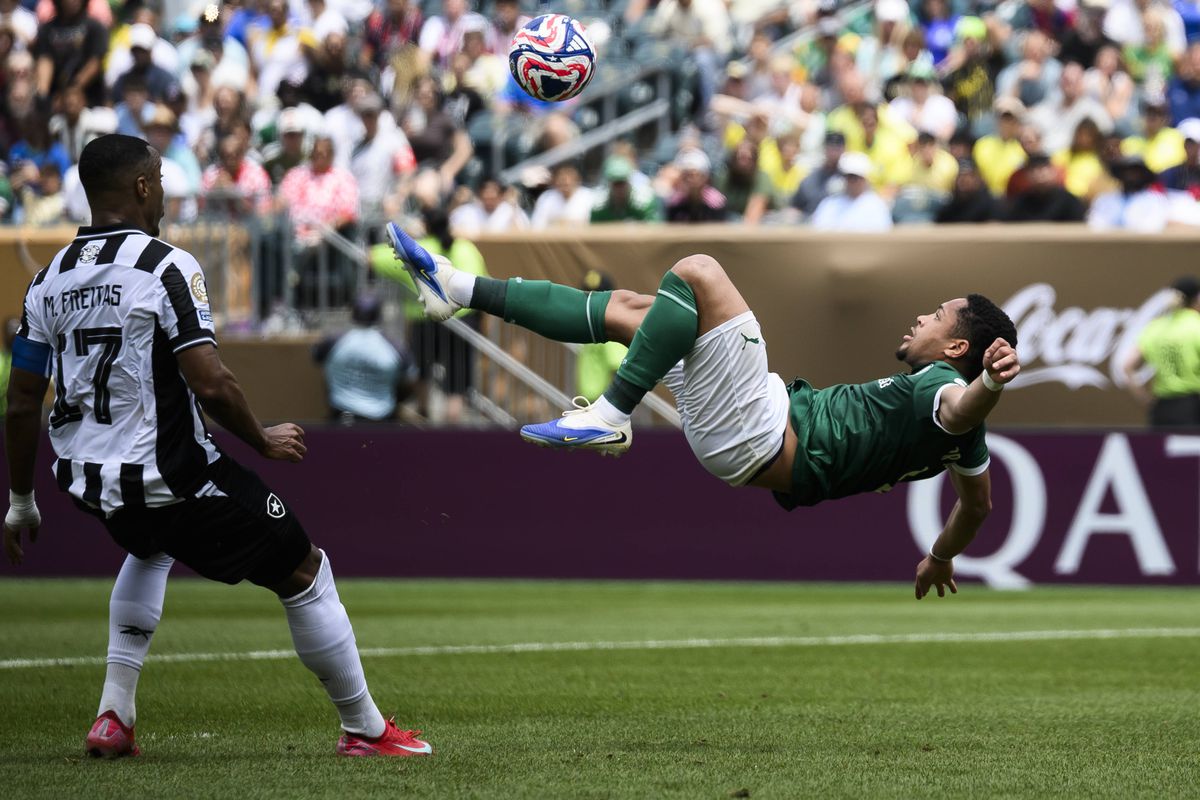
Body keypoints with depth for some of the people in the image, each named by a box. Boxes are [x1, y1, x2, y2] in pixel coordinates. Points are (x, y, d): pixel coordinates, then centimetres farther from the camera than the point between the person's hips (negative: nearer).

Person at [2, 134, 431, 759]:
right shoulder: (166, 267, -15)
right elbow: (210, 384, -23)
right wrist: (264, 441, -4)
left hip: (86, 481, 7)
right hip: (170, 475, -7)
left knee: (150, 546, 39)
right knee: (302, 571, 8)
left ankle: (114, 714, 26)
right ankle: (364, 729, 15)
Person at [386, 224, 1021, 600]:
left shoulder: (943, 385, -12)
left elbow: (961, 410, -35)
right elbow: (978, 501, 27)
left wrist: (990, 384, -58)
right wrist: (941, 558, 46)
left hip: (760, 442, -10)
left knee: (695, 273, -21)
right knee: (628, 310, 18)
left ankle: (610, 416, -17)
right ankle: (462, 291, 22)